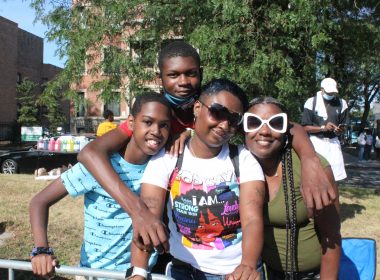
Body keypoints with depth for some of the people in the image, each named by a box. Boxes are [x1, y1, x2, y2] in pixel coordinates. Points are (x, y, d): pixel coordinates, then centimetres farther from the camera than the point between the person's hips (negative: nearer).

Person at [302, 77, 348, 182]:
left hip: (333, 142, 3)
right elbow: (305, 127, -7)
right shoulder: (311, 102, -8)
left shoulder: (341, 103, 2)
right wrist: (323, 128, -20)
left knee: (335, 173, 1)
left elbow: (343, 126, 10)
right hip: (316, 141, -3)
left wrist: (339, 130, -14)